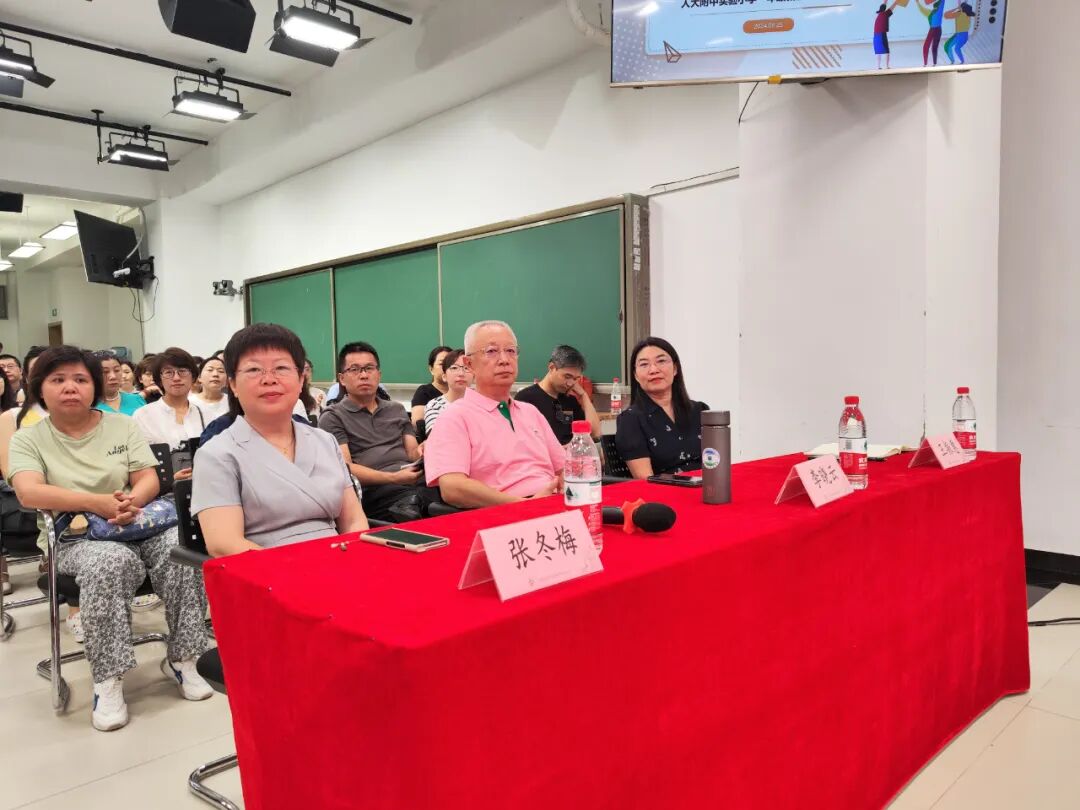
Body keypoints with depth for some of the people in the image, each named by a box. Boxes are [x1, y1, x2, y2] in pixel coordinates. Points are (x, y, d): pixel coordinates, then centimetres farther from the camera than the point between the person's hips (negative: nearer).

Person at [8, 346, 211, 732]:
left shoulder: (122, 425, 10)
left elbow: (150, 480, 2)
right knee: (111, 562, -36)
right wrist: (96, 503, -27)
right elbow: (28, 493, -14)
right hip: (77, 539, -2)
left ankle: (181, 658, -11)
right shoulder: (28, 439, 4)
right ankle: (107, 679, -24)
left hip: (138, 526, 2)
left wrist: (130, 502, -22)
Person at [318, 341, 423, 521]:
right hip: (376, 493, -4)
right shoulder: (333, 417, 10)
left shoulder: (397, 410, 26)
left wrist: (422, 452, -7)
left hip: (417, 482, 5)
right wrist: (394, 478, -16)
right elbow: (344, 469, -1)